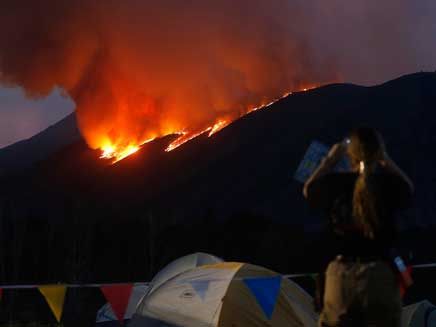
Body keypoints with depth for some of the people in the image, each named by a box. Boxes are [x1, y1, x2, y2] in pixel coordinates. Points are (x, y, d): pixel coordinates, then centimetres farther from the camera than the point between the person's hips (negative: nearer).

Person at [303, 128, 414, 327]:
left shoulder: (336, 183, -3)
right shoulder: (389, 183, -5)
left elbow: (308, 190, 20)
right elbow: (408, 189, 20)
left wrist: (330, 160, 26)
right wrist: (386, 159, 24)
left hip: (342, 272, 1)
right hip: (380, 272, -1)